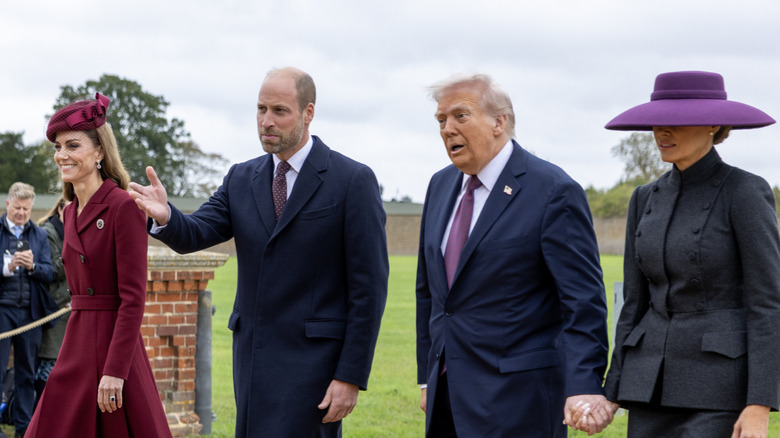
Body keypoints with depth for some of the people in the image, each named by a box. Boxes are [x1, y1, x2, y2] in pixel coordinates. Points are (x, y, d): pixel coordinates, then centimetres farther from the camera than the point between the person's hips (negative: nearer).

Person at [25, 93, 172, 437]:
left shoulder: (123, 207, -11)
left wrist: (115, 371, -20)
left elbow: (133, 297, -16)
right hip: (76, 348, 8)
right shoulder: (70, 213, 14)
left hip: (115, 345, -8)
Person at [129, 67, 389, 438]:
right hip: (252, 352, 6)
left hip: (312, 361, -6)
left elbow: (369, 287, -8)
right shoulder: (241, 179, 11)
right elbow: (195, 234, 1)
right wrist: (165, 217, -24)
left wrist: (351, 376, -13)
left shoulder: (353, 181, -6)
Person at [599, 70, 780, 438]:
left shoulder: (746, 193, -9)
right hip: (656, 382, 7)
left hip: (722, 385, -6)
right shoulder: (647, 199, 10)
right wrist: (613, 394, 9)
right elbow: (636, 303, 12)